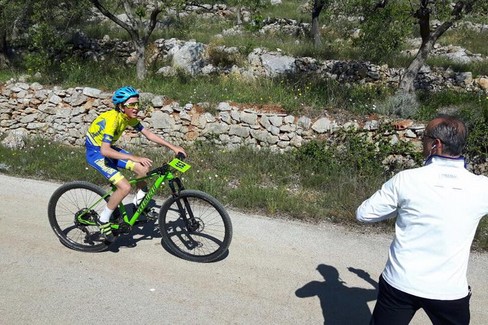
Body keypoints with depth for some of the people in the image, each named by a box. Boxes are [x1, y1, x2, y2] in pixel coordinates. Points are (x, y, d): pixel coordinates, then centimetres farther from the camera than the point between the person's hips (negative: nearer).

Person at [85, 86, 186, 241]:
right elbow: (105, 151, -40)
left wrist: (173, 147, -5)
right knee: (125, 187, -21)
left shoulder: (129, 117, -7)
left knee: (143, 169, -4)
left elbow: (148, 134, 0)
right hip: (95, 152, -8)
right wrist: (134, 158, -47)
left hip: (107, 148, 8)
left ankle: (138, 204, 17)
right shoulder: (112, 119, -31)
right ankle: (103, 220, -1)